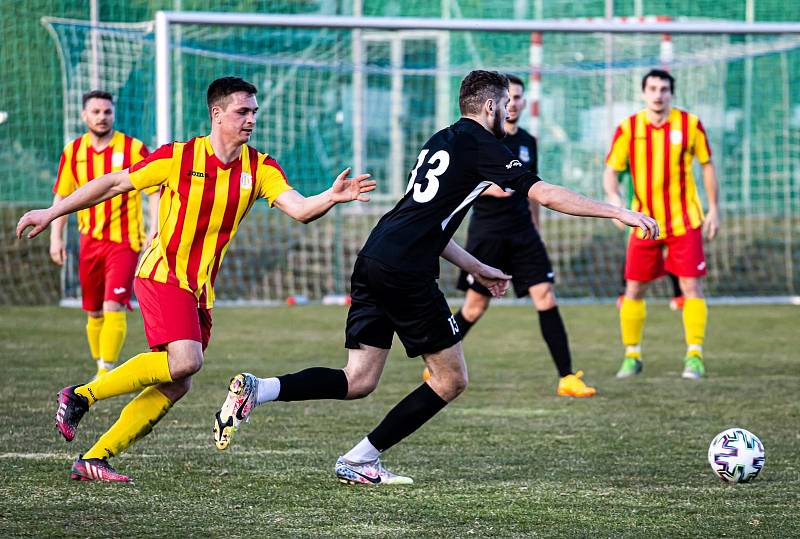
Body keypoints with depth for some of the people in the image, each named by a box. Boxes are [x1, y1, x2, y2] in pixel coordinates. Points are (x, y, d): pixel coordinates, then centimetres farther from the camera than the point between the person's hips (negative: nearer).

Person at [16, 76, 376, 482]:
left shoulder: (259, 168, 1)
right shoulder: (178, 158, -10)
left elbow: (301, 209, -10)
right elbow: (112, 185, -3)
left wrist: (332, 197, -32)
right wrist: (50, 214, -1)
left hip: (200, 289, 6)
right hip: (162, 275, -6)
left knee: (176, 385, 0)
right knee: (185, 361, -25)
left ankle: (94, 459, 7)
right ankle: (82, 395, -12)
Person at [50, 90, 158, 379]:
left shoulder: (134, 148, -6)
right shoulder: (72, 152, 5)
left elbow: (155, 192, -3)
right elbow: (62, 196, 13)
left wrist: (154, 232, -13)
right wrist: (56, 237, 5)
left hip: (125, 241, -4)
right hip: (90, 241, 4)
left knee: (113, 307, -16)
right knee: (93, 313, 9)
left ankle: (107, 371, -13)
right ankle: (100, 365, 24)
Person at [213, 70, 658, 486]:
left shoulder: (442, 142, 25)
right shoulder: (479, 144, -2)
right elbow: (546, 194, -8)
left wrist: (477, 269, 35)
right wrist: (619, 212, -4)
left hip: (373, 263, 9)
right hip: (405, 274, -9)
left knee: (358, 382, 7)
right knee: (452, 380, 4)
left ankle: (257, 389, -11)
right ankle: (360, 460, 4)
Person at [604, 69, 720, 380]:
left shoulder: (690, 125, -3)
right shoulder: (628, 129, -3)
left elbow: (707, 165, 7)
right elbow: (611, 170, -1)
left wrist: (714, 209, 4)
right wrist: (614, 197, -22)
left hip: (685, 222, -1)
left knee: (691, 286, -9)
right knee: (634, 290, 4)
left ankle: (694, 356, -4)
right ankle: (632, 356, 18)